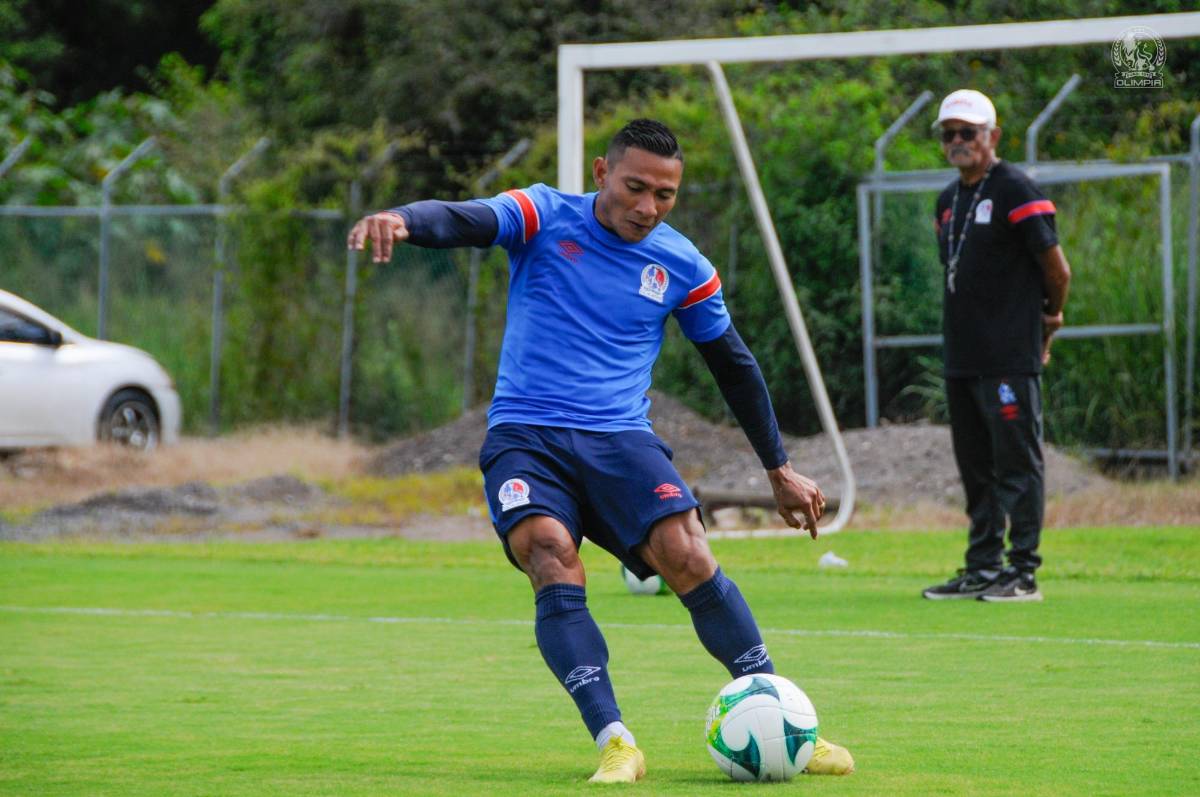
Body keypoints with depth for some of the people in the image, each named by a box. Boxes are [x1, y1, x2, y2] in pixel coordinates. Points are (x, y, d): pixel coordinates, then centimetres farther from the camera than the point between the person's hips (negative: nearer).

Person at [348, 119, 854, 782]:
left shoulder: (683, 266, 9)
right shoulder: (544, 217, 1)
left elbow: (734, 365, 22)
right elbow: (465, 221, -19)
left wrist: (779, 468, 26)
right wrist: (403, 219, -42)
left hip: (620, 440, 2)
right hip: (524, 436, -2)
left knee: (686, 556, -22)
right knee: (551, 558, -29)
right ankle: (615, 744, -34)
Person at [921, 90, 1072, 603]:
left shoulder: (1015, 192, -8)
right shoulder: (949, 200, 17)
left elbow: (1057, 270, -7)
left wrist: (1048, 322, 6)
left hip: (1009, 361, -9)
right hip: (962, 359, 9)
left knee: (1017, 465, -6)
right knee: (975, 467, 12)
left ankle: (1023, 573, -4)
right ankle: (982, 569, 18)